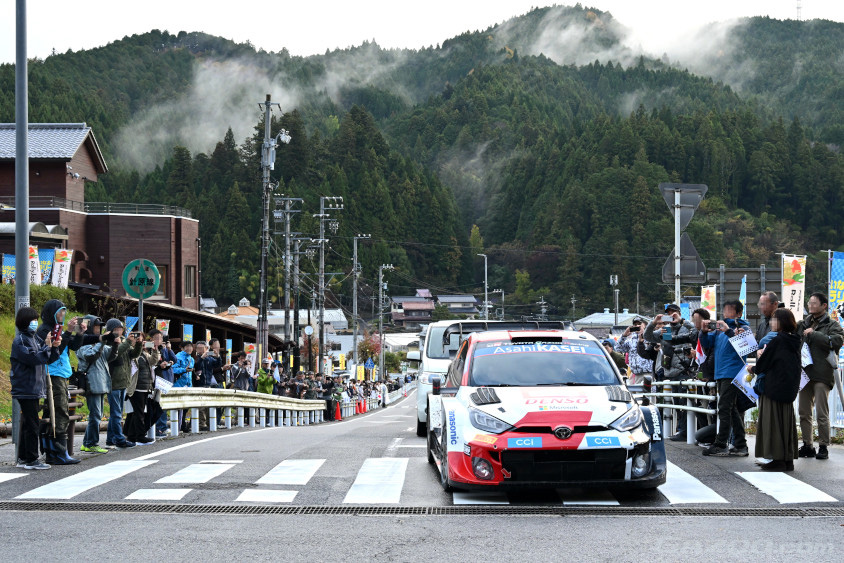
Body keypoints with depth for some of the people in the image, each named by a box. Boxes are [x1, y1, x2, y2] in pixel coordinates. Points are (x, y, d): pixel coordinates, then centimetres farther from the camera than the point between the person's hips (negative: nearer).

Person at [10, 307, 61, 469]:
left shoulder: (36, 338, 14)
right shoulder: (20, 341, -10)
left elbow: (48, 359, 16)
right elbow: (34, 359, -21)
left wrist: (55, 347, -2)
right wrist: (47, 346, -19)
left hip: (35, 388, 9)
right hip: (26, 389, -9)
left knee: (27, 424, 12)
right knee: (31, 424, -9)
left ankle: (23, 458, 18)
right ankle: (31, 460, -7)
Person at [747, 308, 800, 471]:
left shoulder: (776, 341, -14)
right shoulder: (794, 342, 8)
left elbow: (762, 365, -10)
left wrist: (753, 369, 10)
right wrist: (764, 356, 16)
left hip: (773, 388, -8)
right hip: (789, 389, 8)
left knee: (772, 422, -3)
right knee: (786, 422, 10)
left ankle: (776, 459, -5)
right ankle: (788, 459, 12)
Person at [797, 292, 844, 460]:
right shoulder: (803, 324, 18)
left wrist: (813, 334, -13)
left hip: (822, 375, -6)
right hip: (804, 373, 6)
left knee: (822, 413, -8)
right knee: (804, 412, 7)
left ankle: (823, 446, -1)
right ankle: (807, 445, 15)